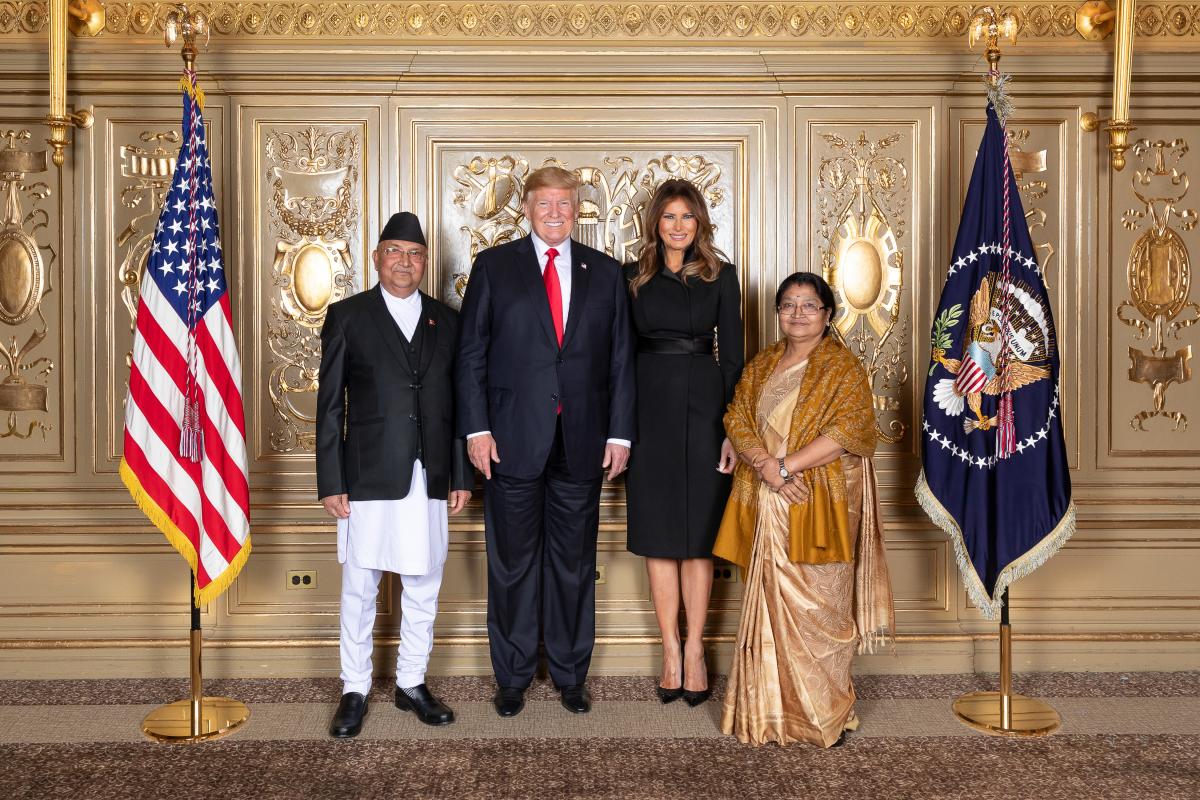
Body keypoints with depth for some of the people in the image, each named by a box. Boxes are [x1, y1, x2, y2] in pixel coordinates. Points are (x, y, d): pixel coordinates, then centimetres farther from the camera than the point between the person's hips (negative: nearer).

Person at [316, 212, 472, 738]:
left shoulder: (446, 320, 11)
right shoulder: (348, 316, 3)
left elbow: (457, 403, 11)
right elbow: (330, 405, 0)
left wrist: (462, 476, 6)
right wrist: (330, 483, -5)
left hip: (429, 478, 3)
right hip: (369, 477, -2)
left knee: (424, 587, 10)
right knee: (358, 588, 5)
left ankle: (412, 684, 25)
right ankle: (355, 690, 19)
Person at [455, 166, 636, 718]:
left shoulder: (605, 272, 9)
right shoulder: (493, 266, 4)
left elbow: (620, 358, 8)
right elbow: (471, 354, 0)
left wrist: (620, 432, 1)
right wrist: (476, 428, -8)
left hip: (582, 441, 2)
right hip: (513, 440, -1)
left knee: (575, 563, 10)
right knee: (513, 563, 7)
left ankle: (570, 674, 24)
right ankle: (512, 677, 22)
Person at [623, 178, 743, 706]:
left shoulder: (721, 276, 4)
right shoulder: (634, 277, 7)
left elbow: (733, 355, 2)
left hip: (704, 407, -1)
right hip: (650, 409, 1)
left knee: (698, 534, 3)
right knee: (658, 533, 4)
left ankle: (694, 649, 13)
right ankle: (671, 650, 13)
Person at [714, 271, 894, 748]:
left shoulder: (842, 366, 0)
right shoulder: (760, 366, 16)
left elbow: (848, 430, -12)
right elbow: (737, 420, 6)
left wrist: (787, 465, -18)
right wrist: (766, 465, -13)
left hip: (820, 506, -4)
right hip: (766, 507, 4)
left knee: (815, 606, -3)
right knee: (770, 604, 5)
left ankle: (826, 713, 10)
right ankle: (774, 709, 16)